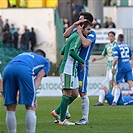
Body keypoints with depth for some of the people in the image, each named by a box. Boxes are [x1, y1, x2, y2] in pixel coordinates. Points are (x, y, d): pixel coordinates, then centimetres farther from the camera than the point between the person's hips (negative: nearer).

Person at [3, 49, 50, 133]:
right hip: (25, 71, -4)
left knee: (10, 109, 10)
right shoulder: (45, 61, 31)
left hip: (7, 69, 4)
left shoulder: (23, 54, 43)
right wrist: (33, 92, 0)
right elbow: (38, 78, 14)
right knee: (30, 107, 3)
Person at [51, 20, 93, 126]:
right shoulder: (77, 37, -12)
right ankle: (62, 120, -3)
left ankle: (57, 112, 19)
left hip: (72, 70, 10)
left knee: (74, 94, 11)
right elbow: (71, 52, -26)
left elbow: (62, 51, 24)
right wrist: (82, 62, -17)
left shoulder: (74, 36, 19)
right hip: (68, 69, -10)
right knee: (67, 94, -7)